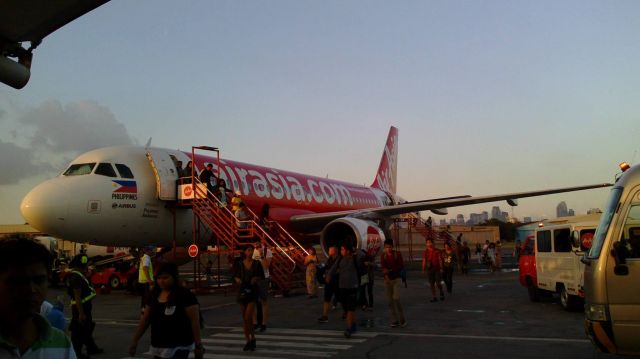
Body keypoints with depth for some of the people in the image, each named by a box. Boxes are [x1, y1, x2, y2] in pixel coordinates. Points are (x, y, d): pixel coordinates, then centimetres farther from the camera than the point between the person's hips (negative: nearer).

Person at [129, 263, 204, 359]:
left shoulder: (185, 295, -13)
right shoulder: (154, 295, 6)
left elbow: (194, 321, -13)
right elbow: (145, 320, 13)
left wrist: (198, 345, -13)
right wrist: (134, 341, 11)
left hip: (179, 347, -7)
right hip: (158, 347, 7)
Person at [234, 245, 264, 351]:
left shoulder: (257, 264, -1)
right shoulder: (239, 264, 2)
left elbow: (262, 276, 7)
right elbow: (235, 276, 9)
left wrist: (256, 278, -12)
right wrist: (237, 279, -12)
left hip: (253, 291, -2)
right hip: (242, 291, 2)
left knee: (248, 317, -14)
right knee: (244, 318, 7)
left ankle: (253, 339, 5)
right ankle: (248, 341, 17)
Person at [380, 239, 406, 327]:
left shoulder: (397, 254, -3)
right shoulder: (383, 255, 5)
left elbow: (401, 266, -6)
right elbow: (383, 267, -2)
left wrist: (390, 270, -16)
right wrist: (385, 273, -23)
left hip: (396, 279, -3)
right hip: (387, 279, 3)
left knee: (396, 298, -15)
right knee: (390, 301, 2)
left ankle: (402, 319, 1)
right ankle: (394, 320, 11)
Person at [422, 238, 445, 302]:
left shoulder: (437, 251, 0)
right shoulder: (425, 252, 7)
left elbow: (440, 260, -1)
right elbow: (424, 261, 8)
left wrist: (441, 268, -9)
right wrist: (423, 269, 2)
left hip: (437, 269, -3)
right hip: (429, 269, 3)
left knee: (438, 283, -6)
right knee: (431, 284, 3)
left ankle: (442, 294, 20)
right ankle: (433, 297, 9)